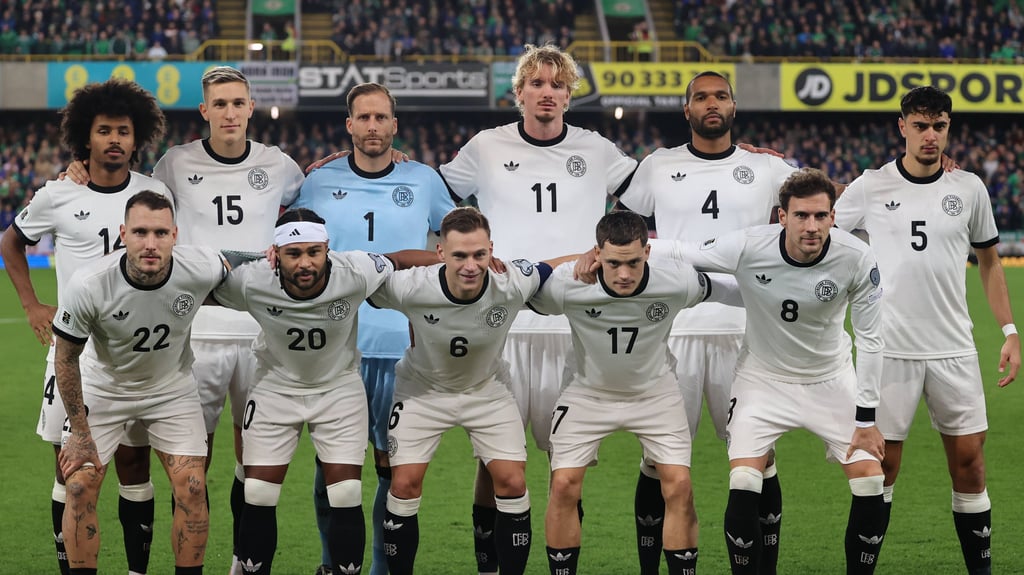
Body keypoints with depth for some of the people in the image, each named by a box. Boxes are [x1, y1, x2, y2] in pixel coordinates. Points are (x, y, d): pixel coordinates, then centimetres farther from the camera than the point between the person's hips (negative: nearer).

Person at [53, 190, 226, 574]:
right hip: (102, 389, -1)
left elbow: (229, 267, 1)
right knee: (80, 487, -9)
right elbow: (66, 356, -15)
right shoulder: (88, 286, -31)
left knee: (192, 488, -7)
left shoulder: (202, 269, -28)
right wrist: (80, 432, -11)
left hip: (171, 389, 1)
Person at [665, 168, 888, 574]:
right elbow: (678, 253, -11)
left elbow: (870, 338, -12)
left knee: (870, 485, -8)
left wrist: (866, 419, -11)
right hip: (763, 377, -1)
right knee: (742, 487, -16)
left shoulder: (857, 259, -22)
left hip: (832, 380, 1)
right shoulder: (748, 247, -26)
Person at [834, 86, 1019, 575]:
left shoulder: (969, 189, 5)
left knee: (969, 460, 3)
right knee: (881, 466, 1)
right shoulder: (871, 187, -1)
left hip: (954, 350, 2)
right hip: (889, 348, -2)